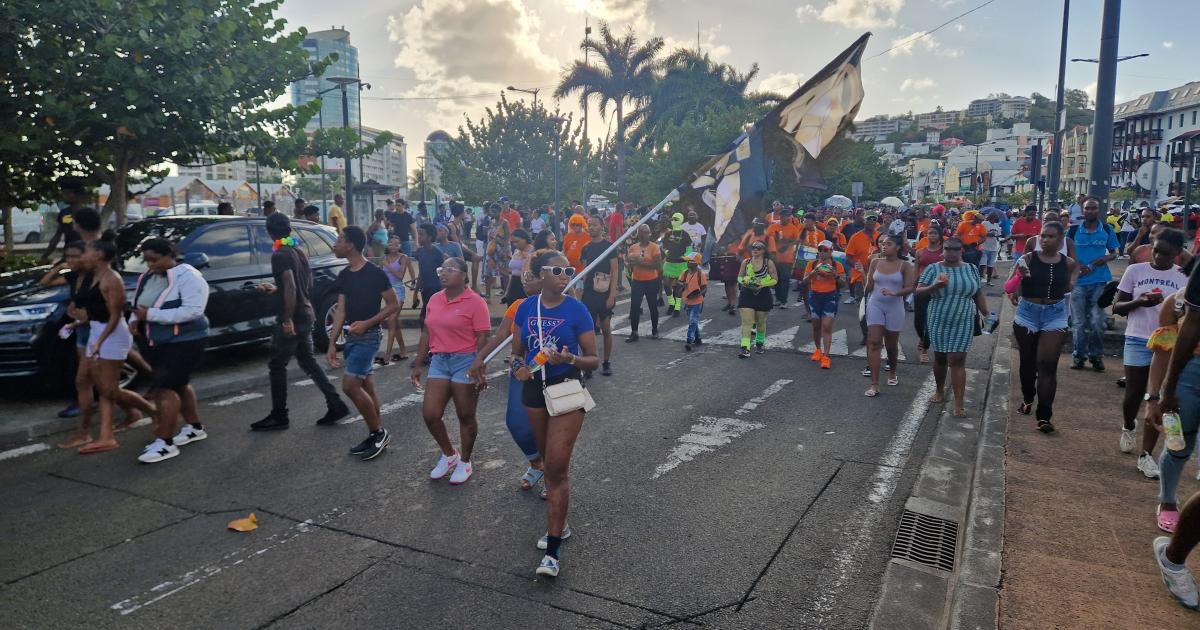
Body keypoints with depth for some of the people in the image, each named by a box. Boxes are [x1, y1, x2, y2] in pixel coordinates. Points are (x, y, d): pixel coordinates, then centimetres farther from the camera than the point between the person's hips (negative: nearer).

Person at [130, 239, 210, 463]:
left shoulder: (187, 277, -17)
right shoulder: (147, 278, 9)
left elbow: (193, 310, -28)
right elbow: (139, 306, 20)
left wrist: (151, 314, -29)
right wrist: (135, 319, -4)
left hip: (185, 342, -9)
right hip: (159, 342, 9)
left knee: (164, 388, -14)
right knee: (179, 385, 18)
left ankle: (164, 442, -10)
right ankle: (195, 427, 33)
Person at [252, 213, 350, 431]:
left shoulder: (280, 255, -14)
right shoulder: (300, 251, 12)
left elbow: (291, 287, -25)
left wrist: (288, 319, -25)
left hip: (291, 318, -9)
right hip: (306, 315, 9)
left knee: (277, 366, 3)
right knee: (307, 361, 15)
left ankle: (278, 416, 10)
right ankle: (335, 405, 10)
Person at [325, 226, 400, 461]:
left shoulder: (375, 273, -13)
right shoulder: (344, 275, 9)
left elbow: (393, 305, -10)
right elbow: (341, 311, 9)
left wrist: (367, 323, -20)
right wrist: (332, 343, 4)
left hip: (368, 336, -8)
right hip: (351, 337, 8)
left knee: (350, 386, -12)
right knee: (365, 386, 12)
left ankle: (378, 433, 2)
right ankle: (377, 435, 21)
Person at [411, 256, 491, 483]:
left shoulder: (475, 302, -10)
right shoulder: (434, 299, 9)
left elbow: (482, 338, -13)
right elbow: (426, 333, 14)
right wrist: (418, 364, 13)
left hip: (465, 362, -6)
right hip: (439, 362, 6)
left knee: (465, 416, 6)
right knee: (429, 414, 4)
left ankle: (464, 462, 25)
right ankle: (449, 455, 27)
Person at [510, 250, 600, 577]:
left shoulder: (577, 309, -10)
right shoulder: (526, 308, 0)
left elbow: (594, 360, -6)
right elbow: (517, 350, 12)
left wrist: (570, 359, -26)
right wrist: (519, 366, -10)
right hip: (535, 390, 5)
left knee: (557, 467, -9)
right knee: (549, 462, 19)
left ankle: (552, 552, -3)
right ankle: (559, 525, 40)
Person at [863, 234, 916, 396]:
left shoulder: (905, 265, -4)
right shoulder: (875, 262, 3)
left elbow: (909, 288, -13)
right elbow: (869, 286, 8)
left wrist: (894, 293, -28)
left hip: (895, 307, -1)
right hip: (875, 305, 1)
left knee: (891, 345, 13)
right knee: (874, 343, -9)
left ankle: (893, 373, 41)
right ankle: (874, 384, -10)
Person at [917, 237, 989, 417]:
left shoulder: (971, 270, 4)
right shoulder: (933, 268, -3)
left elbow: (978, 295, 12)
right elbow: (918, 291, -6)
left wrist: (986, 315, 8)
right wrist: (935, 286, -24)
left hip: (963, 323, 0)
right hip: (938, 322, 0)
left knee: (957, 361, -6)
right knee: (939, 357, 13)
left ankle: (959, 403, -7)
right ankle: (940, 390, 34)